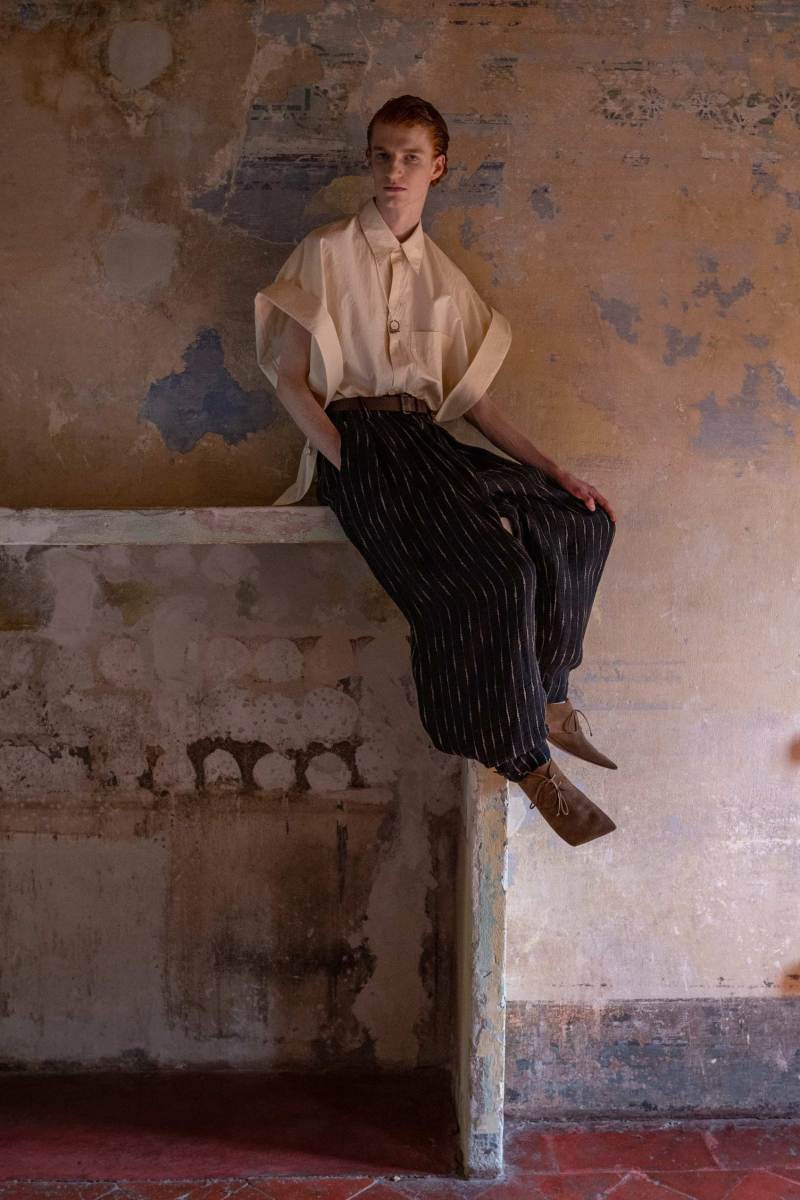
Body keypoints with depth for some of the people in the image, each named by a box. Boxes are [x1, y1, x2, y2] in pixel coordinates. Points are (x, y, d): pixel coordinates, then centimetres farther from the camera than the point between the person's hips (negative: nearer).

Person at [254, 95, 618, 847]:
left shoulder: (442, 275, 19)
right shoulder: (326, 253, 3)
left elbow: (469, 394, 16)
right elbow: (289, 379, -3)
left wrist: (547, 467, 5)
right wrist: (350, 461, -16)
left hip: (428, 439, 6)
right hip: (356, 439, -6)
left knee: (578, 519, -13)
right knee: (493, 569, -28)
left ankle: (545, 694, -2)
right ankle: (525, 756, -16)